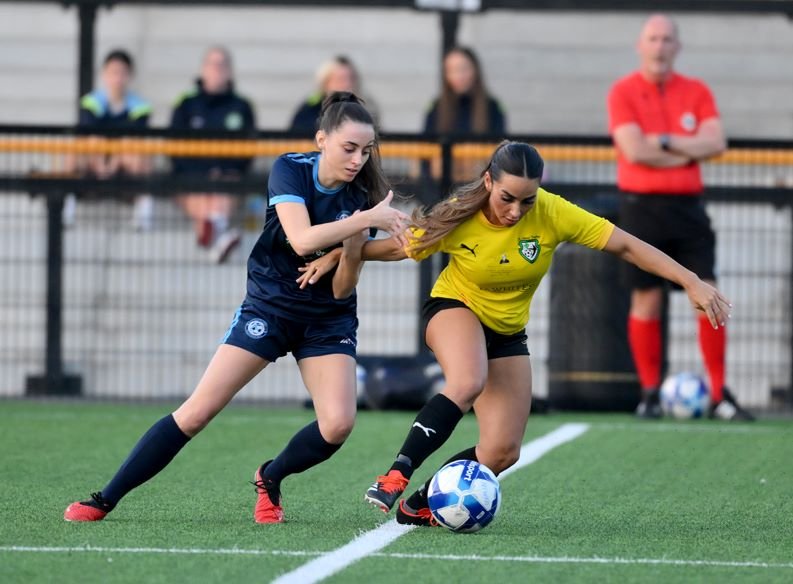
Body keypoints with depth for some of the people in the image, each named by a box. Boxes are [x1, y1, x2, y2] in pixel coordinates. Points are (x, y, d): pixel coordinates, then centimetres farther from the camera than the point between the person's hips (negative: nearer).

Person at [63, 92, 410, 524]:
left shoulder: (363, 196, -10)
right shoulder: (290, 170, -15)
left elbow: (341, 289, -9)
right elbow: (302, 239, -33)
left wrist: (353, 249, -28)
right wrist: (366, 220, -36)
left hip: (328, 320, 2)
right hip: (269, 306, -2)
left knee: (337, 424, -19)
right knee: (198, 411, -10)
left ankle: (270, 479, 12)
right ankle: (104, 501, -2)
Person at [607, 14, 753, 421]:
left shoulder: (697, 92, 9)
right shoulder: (624, 92, -1)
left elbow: (716, 143, -4)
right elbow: (635, 150, -13)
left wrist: (665, 141, -12)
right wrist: (689, 151, -4)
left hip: (687, 205, 3)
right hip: (640, 205, -3)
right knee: (646, 299, 0)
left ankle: (719, 395, 1)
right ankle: (650, 394, 8)